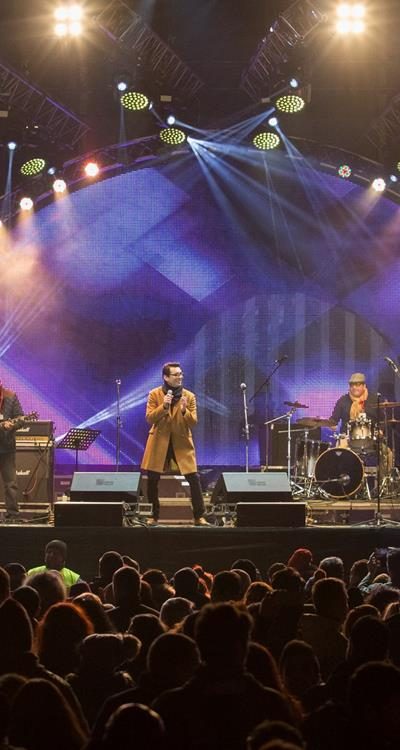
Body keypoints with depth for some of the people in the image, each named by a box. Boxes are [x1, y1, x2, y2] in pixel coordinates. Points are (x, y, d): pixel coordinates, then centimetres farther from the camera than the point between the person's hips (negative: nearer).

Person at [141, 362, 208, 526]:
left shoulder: (189, 396, 0)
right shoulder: (154, 394, -1)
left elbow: (193, 422, -3)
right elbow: (149, 418, -8)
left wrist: (184, 410, -23)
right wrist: (163, 406, -22)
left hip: (182, 443, 0)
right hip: (159, 443, 0)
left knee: (194, 479, -9)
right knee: (152, 480, 1)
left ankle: (199, 517, -2)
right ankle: (155, 515, 17)